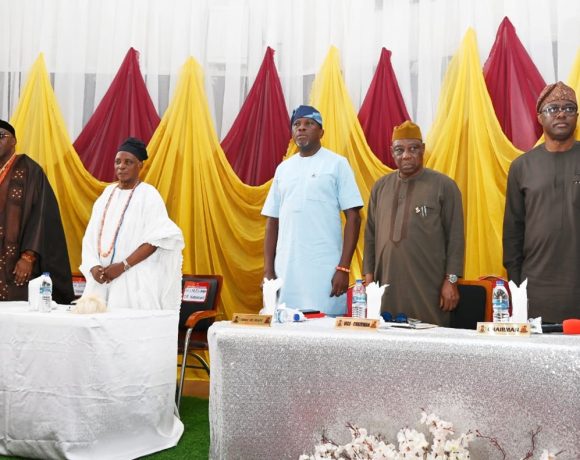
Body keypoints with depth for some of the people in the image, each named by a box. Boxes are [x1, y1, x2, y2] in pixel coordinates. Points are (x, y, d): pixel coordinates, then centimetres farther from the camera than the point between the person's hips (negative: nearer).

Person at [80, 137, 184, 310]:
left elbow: (156, 239, -13)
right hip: (102, 279, 5)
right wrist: (94, 267, -8)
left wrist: (123, 266, -17)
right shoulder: (108, 194, 12)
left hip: (135, 281, -5)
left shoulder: (148, 195, -4)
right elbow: (90, 237, 9)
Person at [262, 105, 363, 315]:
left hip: (324, 271, -4)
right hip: (286, 271, 4)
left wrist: (343, 268, -10)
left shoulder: (337, 164, 1)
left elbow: (353, 217, -3)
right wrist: (268, 270, 7)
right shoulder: (283, 168, 14)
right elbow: (272, 222, 15)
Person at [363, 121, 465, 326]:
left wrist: (451, 280, -6)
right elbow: (370, 236, 16)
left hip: (428, 289, -3)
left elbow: (455, 237, -1)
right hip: (387, 288, 3)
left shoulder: (444, 186, 1)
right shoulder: (380, 187, 13)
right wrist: (369, 276, 10)